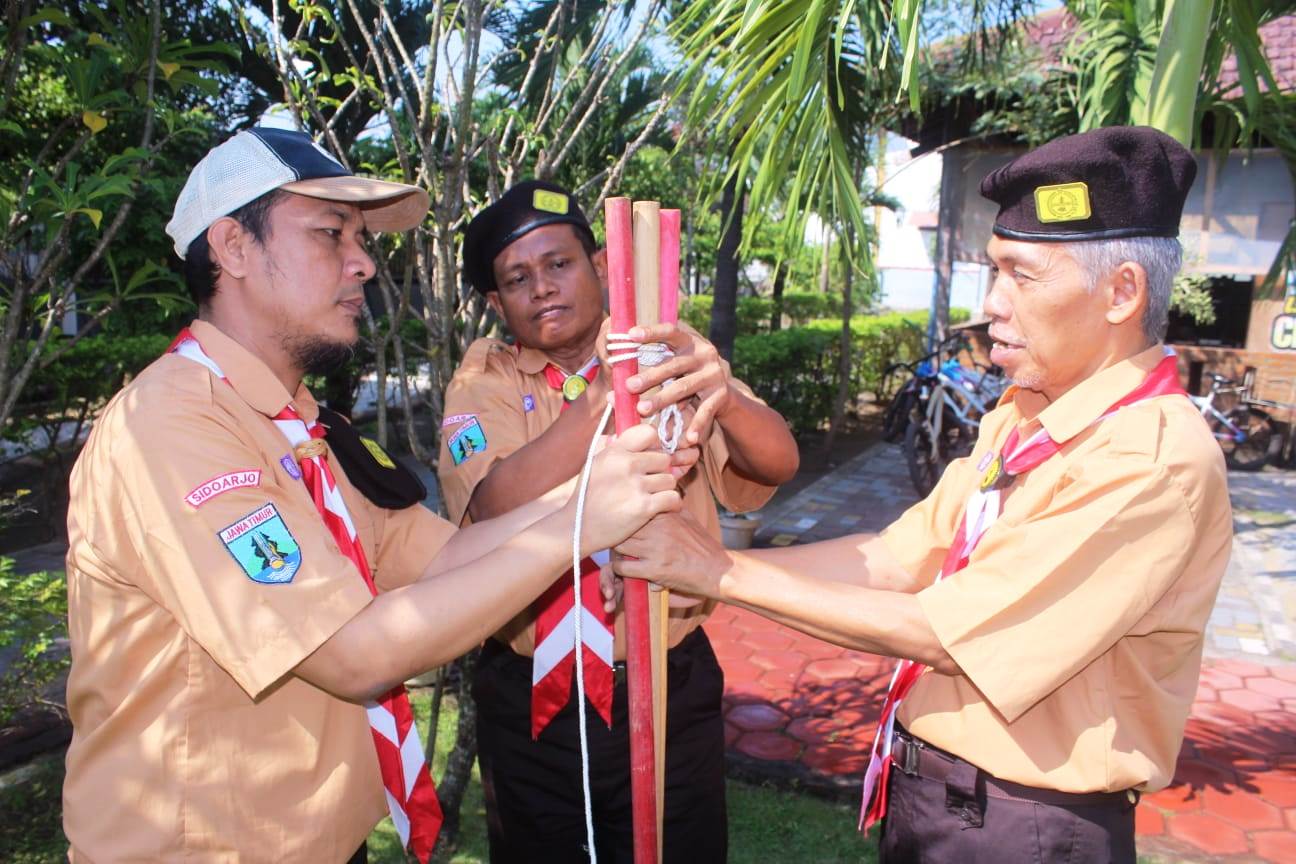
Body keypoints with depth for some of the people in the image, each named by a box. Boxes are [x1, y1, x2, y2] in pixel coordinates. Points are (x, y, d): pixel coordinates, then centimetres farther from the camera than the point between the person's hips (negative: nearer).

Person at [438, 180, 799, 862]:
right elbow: (496, 507, -24)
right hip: (530, 701, 0)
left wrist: (722, 396, -40)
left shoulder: (673, 363, -3)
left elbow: (777, 463, -18)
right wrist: (609, 393, -37)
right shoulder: (485, 382, -5)